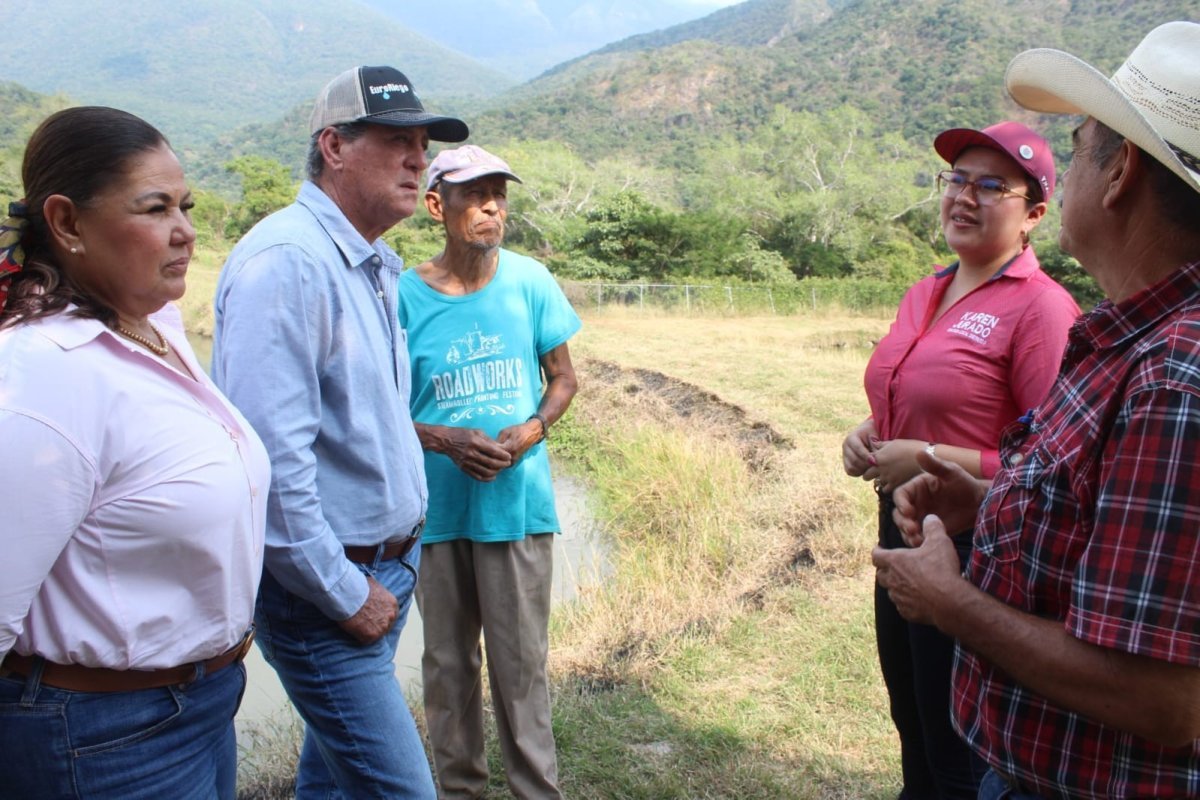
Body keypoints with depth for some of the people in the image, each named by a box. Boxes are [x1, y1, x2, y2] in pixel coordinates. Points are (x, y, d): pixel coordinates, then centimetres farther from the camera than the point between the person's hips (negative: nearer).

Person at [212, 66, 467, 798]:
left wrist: (392, 563, 15)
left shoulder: (374, 266, 11)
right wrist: (344, 594, -17)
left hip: (383, 568, 9)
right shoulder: (288, 261, -19)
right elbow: (270, 454, -26)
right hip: (326, 588, -9)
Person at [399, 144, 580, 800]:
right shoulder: (405, 294, -5)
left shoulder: (529, 281, -3)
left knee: (520, 661, 6)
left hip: (517, 500, 0)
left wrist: (531, 431, -12)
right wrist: (448, 440, -16)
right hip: (437, 506, 1)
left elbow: (563, 379, 7)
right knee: (448, 660, 15)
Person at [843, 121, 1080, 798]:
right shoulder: (923, 296, 8)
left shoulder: (1041, 307, -16)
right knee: (914, 740, 26)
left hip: (975, 551, -7)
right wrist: (867, 436, 1)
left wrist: (928, 460, -22)